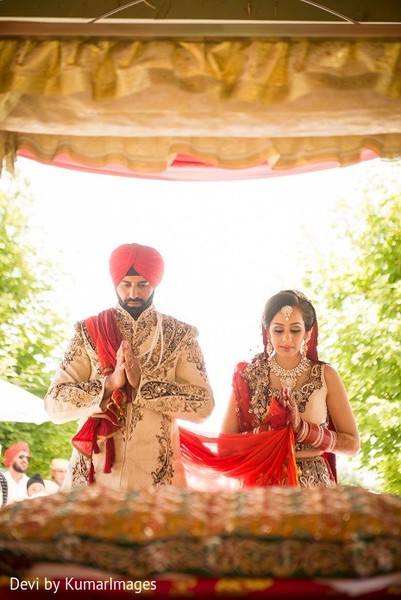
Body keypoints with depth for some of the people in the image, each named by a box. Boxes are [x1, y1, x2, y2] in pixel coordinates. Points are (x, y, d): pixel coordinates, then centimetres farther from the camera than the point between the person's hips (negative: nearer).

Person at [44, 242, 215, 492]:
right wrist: (109, 383, -18)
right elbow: (54, 403, -3)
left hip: (158, 476, 0)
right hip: (91, 472, 1)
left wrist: (142, 382, -16)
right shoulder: (89, 331, 3)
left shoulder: (181, 335, 2)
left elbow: (203, 405, -8)